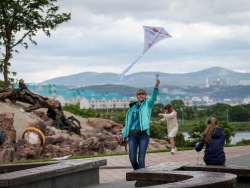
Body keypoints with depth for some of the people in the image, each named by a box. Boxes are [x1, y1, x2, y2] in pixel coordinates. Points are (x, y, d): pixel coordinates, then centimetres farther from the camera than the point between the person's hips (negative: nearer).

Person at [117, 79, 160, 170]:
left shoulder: (147, 104, 8)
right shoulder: (132, 107, 16)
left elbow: (153, 97, -13)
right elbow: (128, 122, 19)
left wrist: (156, 86, -31)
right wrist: (122, 133, 6)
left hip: (143, 134, -3)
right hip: (133, 134, 3)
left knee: (141, 158, -8)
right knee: (132, 158, -1)